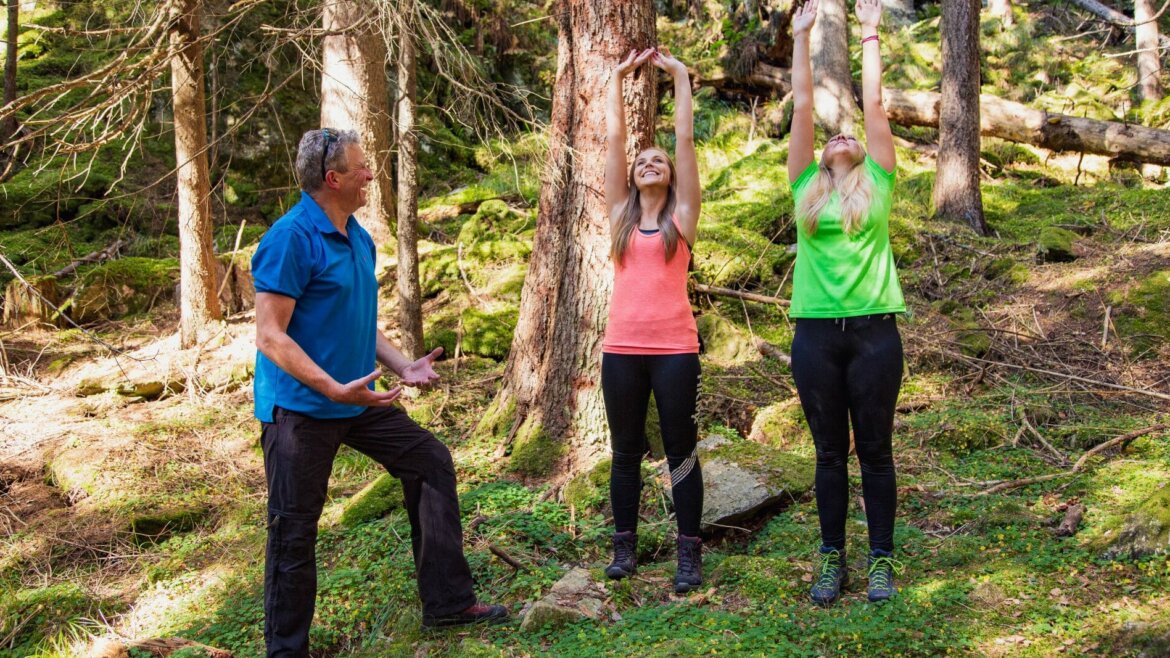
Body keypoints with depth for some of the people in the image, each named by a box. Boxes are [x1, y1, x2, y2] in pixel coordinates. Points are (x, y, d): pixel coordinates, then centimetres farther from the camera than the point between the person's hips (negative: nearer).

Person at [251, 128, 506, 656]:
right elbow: (270, 337, -21)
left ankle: (447, 601, 20)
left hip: (359, 402, 9)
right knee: (295, 529, 1)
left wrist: (402, 366, 8)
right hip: (300, 408, -9)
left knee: (432, 464, 11)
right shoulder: (291, 238, -18)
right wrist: (335, 389, -28)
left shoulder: (358, 238, 9)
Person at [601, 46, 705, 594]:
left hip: (674, 349, -2)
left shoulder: (682, 216, 6)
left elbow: (685, 138, 4)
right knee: (625, 452, 10)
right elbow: (612, 140, 11)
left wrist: (679, 75, 9)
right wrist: (619, 76, 15)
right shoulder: (619, 215, 11)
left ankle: (690, 553, 10)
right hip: (622, 349, 2)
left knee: (680, 451, 3)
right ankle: (624, 546, 21)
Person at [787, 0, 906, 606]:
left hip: (873, 330, -1)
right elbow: (801, 105, 10)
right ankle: (832, 557, 17)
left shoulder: (877, 185, 8)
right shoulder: (806, 187, 11)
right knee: (830, 453, 8)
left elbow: (873, 104, 8)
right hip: (816, 332, 1)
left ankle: (881, 560, 13)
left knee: (875, 451, 5)